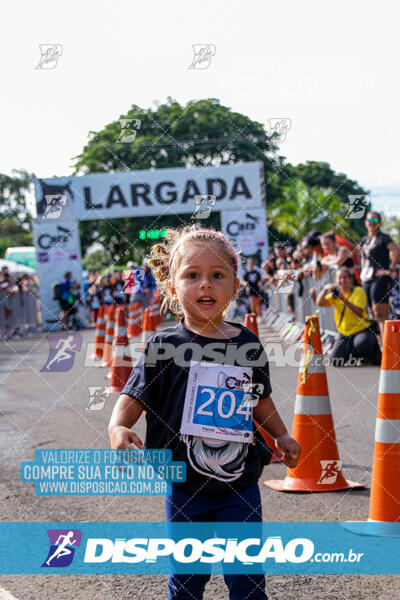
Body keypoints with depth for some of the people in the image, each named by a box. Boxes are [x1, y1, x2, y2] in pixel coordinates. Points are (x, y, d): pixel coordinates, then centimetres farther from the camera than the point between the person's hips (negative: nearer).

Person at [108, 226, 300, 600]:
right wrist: (118, 427, -26)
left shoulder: (248, 344, 3)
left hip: (241, 485, 2)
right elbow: (134, 397, -8)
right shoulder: (164, 345, -7)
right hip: (185, 487, -2)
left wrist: (281, 436, 8)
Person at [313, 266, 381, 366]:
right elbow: (320, 303, -11)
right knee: (336, 362, -9)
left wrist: (344, 299, -34)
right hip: (344, 333, 5)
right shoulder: (335, 294, 6)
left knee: (361, 342, -39)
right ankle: (356, 356, 22)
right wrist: (325, 289, -29)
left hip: (361, 330, -5)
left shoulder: (358, 291, -8)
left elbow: (359, 312, -23)